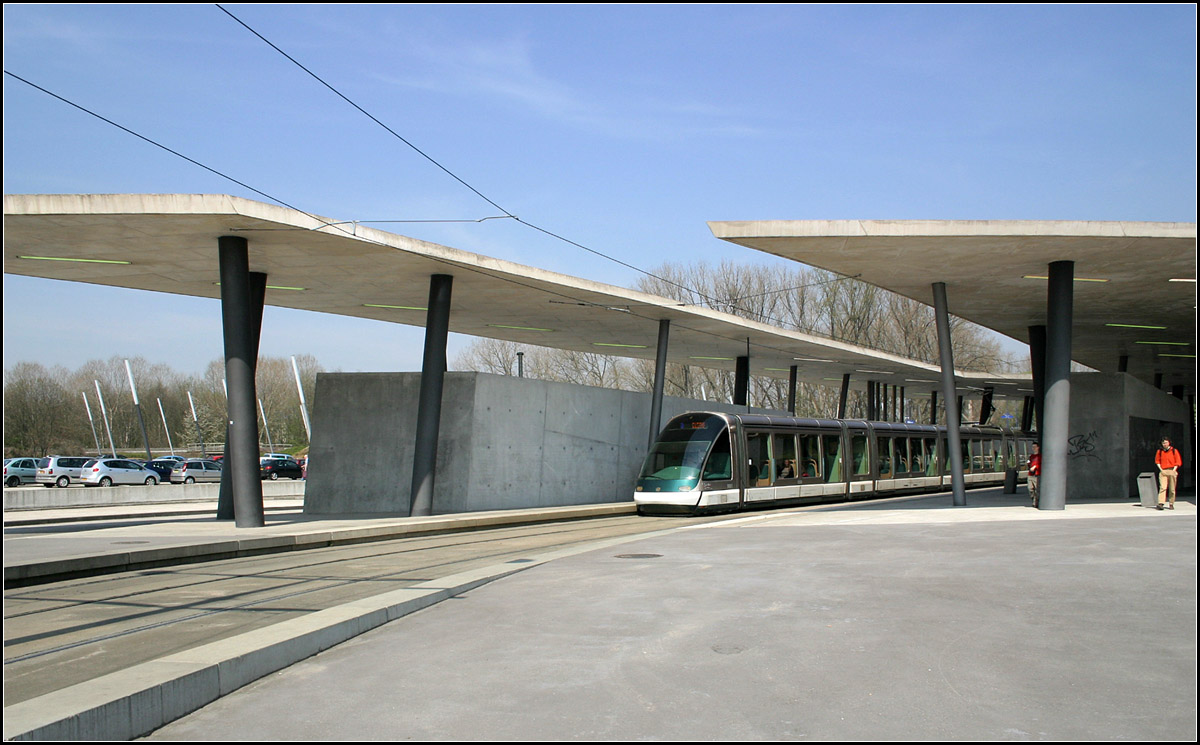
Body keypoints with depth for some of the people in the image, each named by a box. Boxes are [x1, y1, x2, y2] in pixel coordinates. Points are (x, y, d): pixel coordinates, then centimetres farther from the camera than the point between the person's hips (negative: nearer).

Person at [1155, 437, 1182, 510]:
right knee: (1162, 487, -15)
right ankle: (1160, 503, -25)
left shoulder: (1174, 451, 4)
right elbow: (1157, 461, 15)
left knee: (1172, 489, 3)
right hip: (1163, 471, 0)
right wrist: (1160, 469, 1)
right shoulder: (1159, 451, 8)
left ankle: (1171, 504, 13)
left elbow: (1178, 462, 4)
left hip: (1172, 471, 0)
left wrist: (1174, 470, -6)